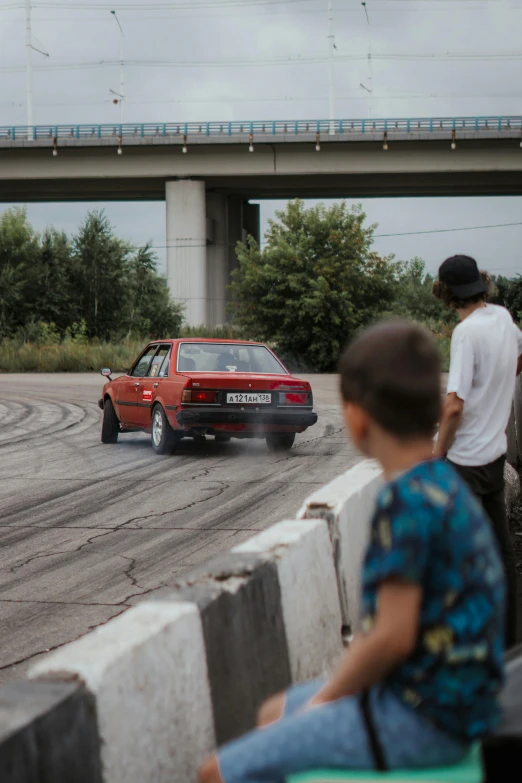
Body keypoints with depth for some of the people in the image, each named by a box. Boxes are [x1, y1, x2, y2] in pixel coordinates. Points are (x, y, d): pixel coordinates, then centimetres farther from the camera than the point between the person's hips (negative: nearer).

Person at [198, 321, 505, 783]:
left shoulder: (406, 501, -22)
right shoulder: (446, 485, 8)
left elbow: (393, 636, -24)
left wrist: (327, 696, -8)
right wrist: (335, 689, 11)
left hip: (421, 720, -10)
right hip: (452, 701, 10)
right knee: (274, 713, 29)